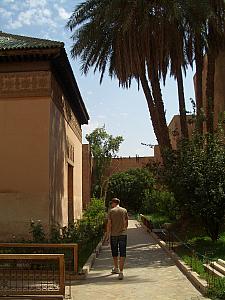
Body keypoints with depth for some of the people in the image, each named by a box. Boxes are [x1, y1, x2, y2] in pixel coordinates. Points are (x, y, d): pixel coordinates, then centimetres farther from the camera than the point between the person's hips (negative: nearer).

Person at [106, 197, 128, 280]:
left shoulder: (111, 211, -4)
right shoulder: (124, 210, 4)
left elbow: (109, 224, -6)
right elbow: (126, 223, 9)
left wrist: (107, 234, 1)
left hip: (113, 234, -1)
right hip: (123, 234, 1)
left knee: (114, 252, 17)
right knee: (122, 254, 0)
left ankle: (116, 268, 34)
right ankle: (121, 272, -7)